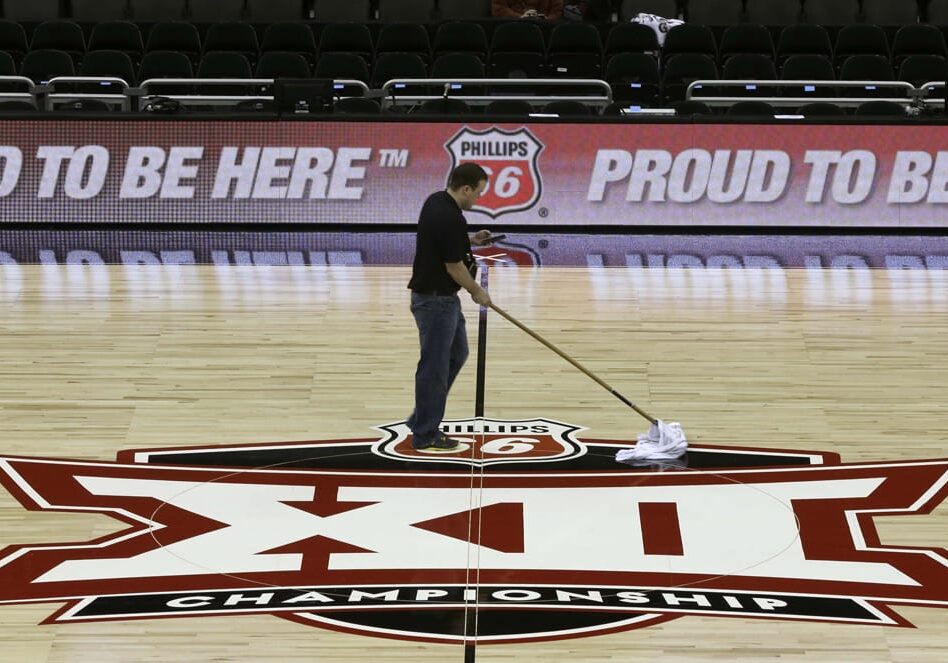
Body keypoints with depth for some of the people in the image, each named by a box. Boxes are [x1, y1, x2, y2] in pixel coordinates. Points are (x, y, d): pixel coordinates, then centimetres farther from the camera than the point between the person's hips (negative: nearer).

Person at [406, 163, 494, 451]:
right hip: (435, 300, -10)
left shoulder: (436, 201, 5)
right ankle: (425, 434, 10)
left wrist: (470, 239, 10)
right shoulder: (451, 218, -25)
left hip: (441, 297, 10)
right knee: (434, 367, 0)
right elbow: (454, 267, -20)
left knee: (456, 354, 20)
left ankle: (422, 418, 25)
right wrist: (477, 292, -5)